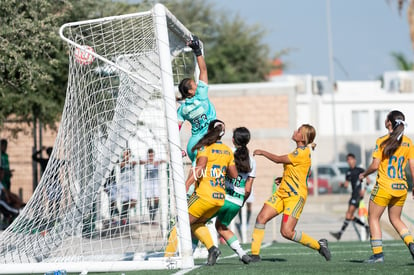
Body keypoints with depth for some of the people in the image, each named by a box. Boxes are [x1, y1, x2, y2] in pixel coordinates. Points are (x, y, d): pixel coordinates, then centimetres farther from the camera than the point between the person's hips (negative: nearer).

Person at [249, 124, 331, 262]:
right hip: (282, 192, 9)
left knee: (286, 232, -14)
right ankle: (255, 254, -3)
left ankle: (319, 245, 5)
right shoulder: (298, 151, 14)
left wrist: (262, 152, -1)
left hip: (295, 195, -9)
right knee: (261, 217, -6)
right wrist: (284, 178, 16)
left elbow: (278, 159, -14)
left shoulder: (303, 152, -16)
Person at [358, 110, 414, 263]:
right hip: (401, 187, 5)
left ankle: (377, 253, 2)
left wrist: (364, 174, 7)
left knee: (373, 218, 9)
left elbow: (375, 165, -12)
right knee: (395, 219, 20)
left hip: (384, 186, -5)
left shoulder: (382, 141, -10)